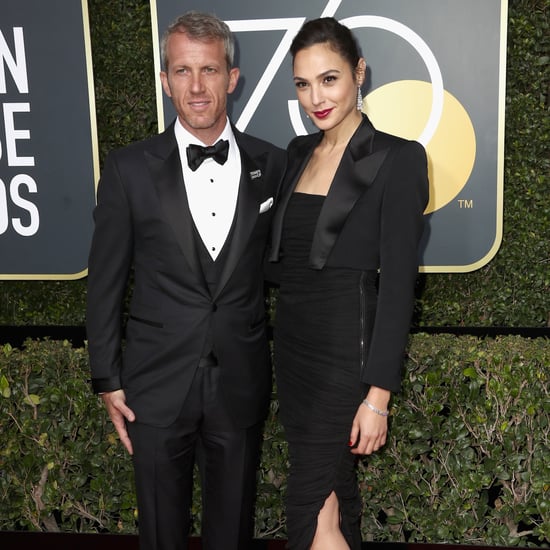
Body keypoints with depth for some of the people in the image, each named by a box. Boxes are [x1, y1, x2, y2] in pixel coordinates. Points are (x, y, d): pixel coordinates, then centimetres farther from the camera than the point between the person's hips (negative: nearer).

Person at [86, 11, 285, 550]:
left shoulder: (272, 165, -1)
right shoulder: (128, 168, -5)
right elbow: (105, 282, -1)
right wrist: (107, 381, 0)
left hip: (240, 383, 1)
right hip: (156, 385, -1)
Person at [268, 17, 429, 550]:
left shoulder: (397, 158, -11)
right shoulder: (299, 152, 9)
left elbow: (398, 281, -14)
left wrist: (379, 394, -17)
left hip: (346, 349, -6)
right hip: (291, 342, 7)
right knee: (334, 490, 17)